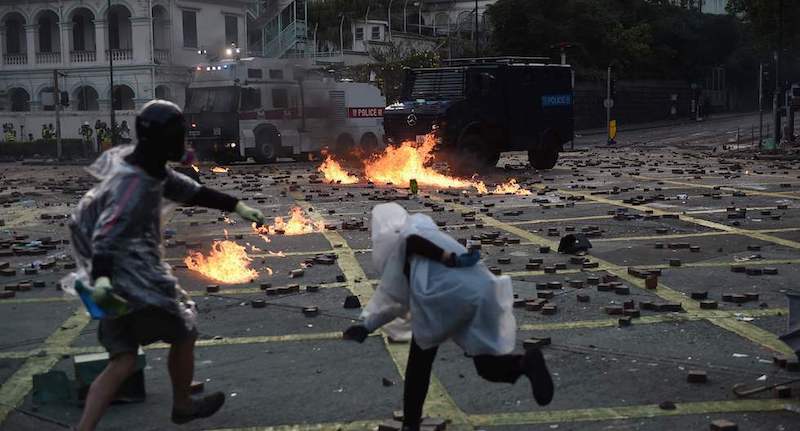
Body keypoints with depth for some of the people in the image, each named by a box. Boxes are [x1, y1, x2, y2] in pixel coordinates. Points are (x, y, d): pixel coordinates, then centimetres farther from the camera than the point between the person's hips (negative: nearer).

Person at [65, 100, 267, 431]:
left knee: (122, 362, 9)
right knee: (184, 334, 14)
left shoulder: (153, 169, 8)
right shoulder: (133, 183, -23)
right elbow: (106, 233, -34)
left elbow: (187, 190, 19)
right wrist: (101, 278, -49)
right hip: (134, 278, -9)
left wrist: (237, 207, 21)